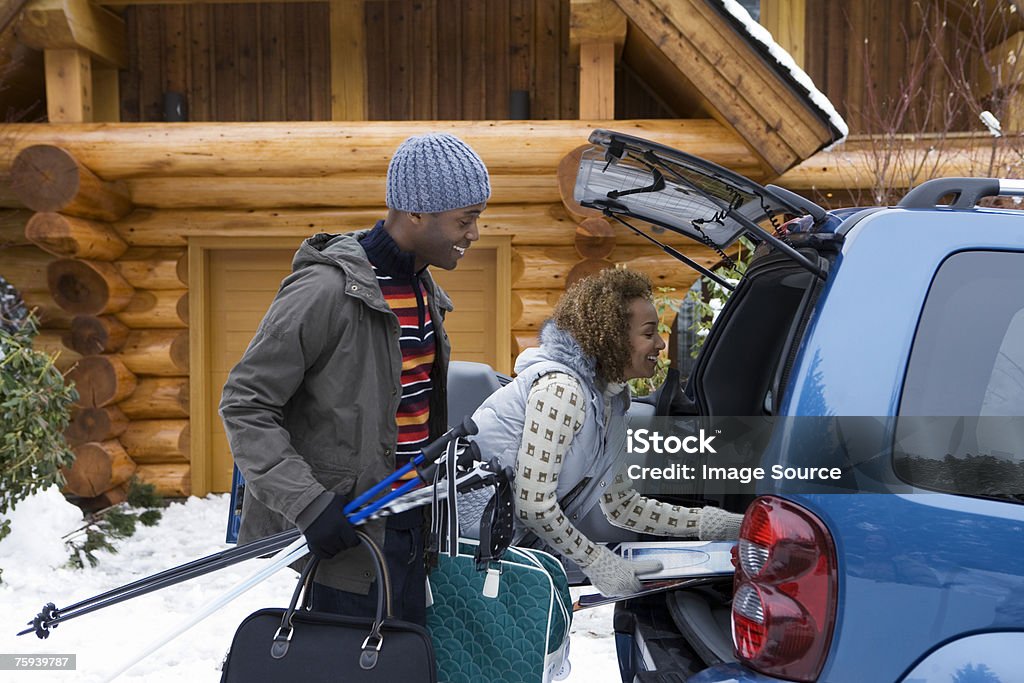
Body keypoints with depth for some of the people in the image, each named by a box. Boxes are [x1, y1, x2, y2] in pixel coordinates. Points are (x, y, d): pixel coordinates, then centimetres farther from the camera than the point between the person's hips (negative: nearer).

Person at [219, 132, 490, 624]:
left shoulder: (422, 289, 9)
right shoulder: (328, 290, -20)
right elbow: (244, 405, -18)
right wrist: (309, 504, -25)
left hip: (403, 527, 9)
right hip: (340, 534, -8)